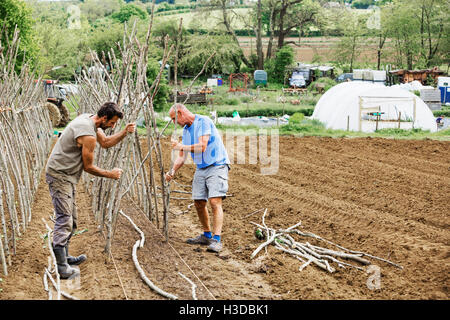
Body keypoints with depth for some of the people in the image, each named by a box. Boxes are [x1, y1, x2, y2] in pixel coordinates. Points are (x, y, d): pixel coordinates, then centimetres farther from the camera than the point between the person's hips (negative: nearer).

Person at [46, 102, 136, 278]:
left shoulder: (88, 119, 6)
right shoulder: (88, 135, -24)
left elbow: (105, 142, 20)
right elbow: (88, 167, -14)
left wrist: (125, 132, 5)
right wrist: (110, 174, -2)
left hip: (66, 175, 11)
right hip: (59, 176, -11)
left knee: (70, 219, 16)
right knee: (64, 219, -13)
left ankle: (63, 257, 26)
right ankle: (62, 267, -13)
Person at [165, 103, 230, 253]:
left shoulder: (203, 121, -12)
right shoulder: (185, 130, 14)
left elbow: (202, 147, -23)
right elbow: (181, 157, 14)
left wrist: (181, 146, -17)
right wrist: (173, 171, -3)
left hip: (217, 166, -8)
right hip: (201, 168, 8)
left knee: (215, 201, -18)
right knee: (199, 203, 6)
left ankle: (216, 239, -22)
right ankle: (207, 235, 21)